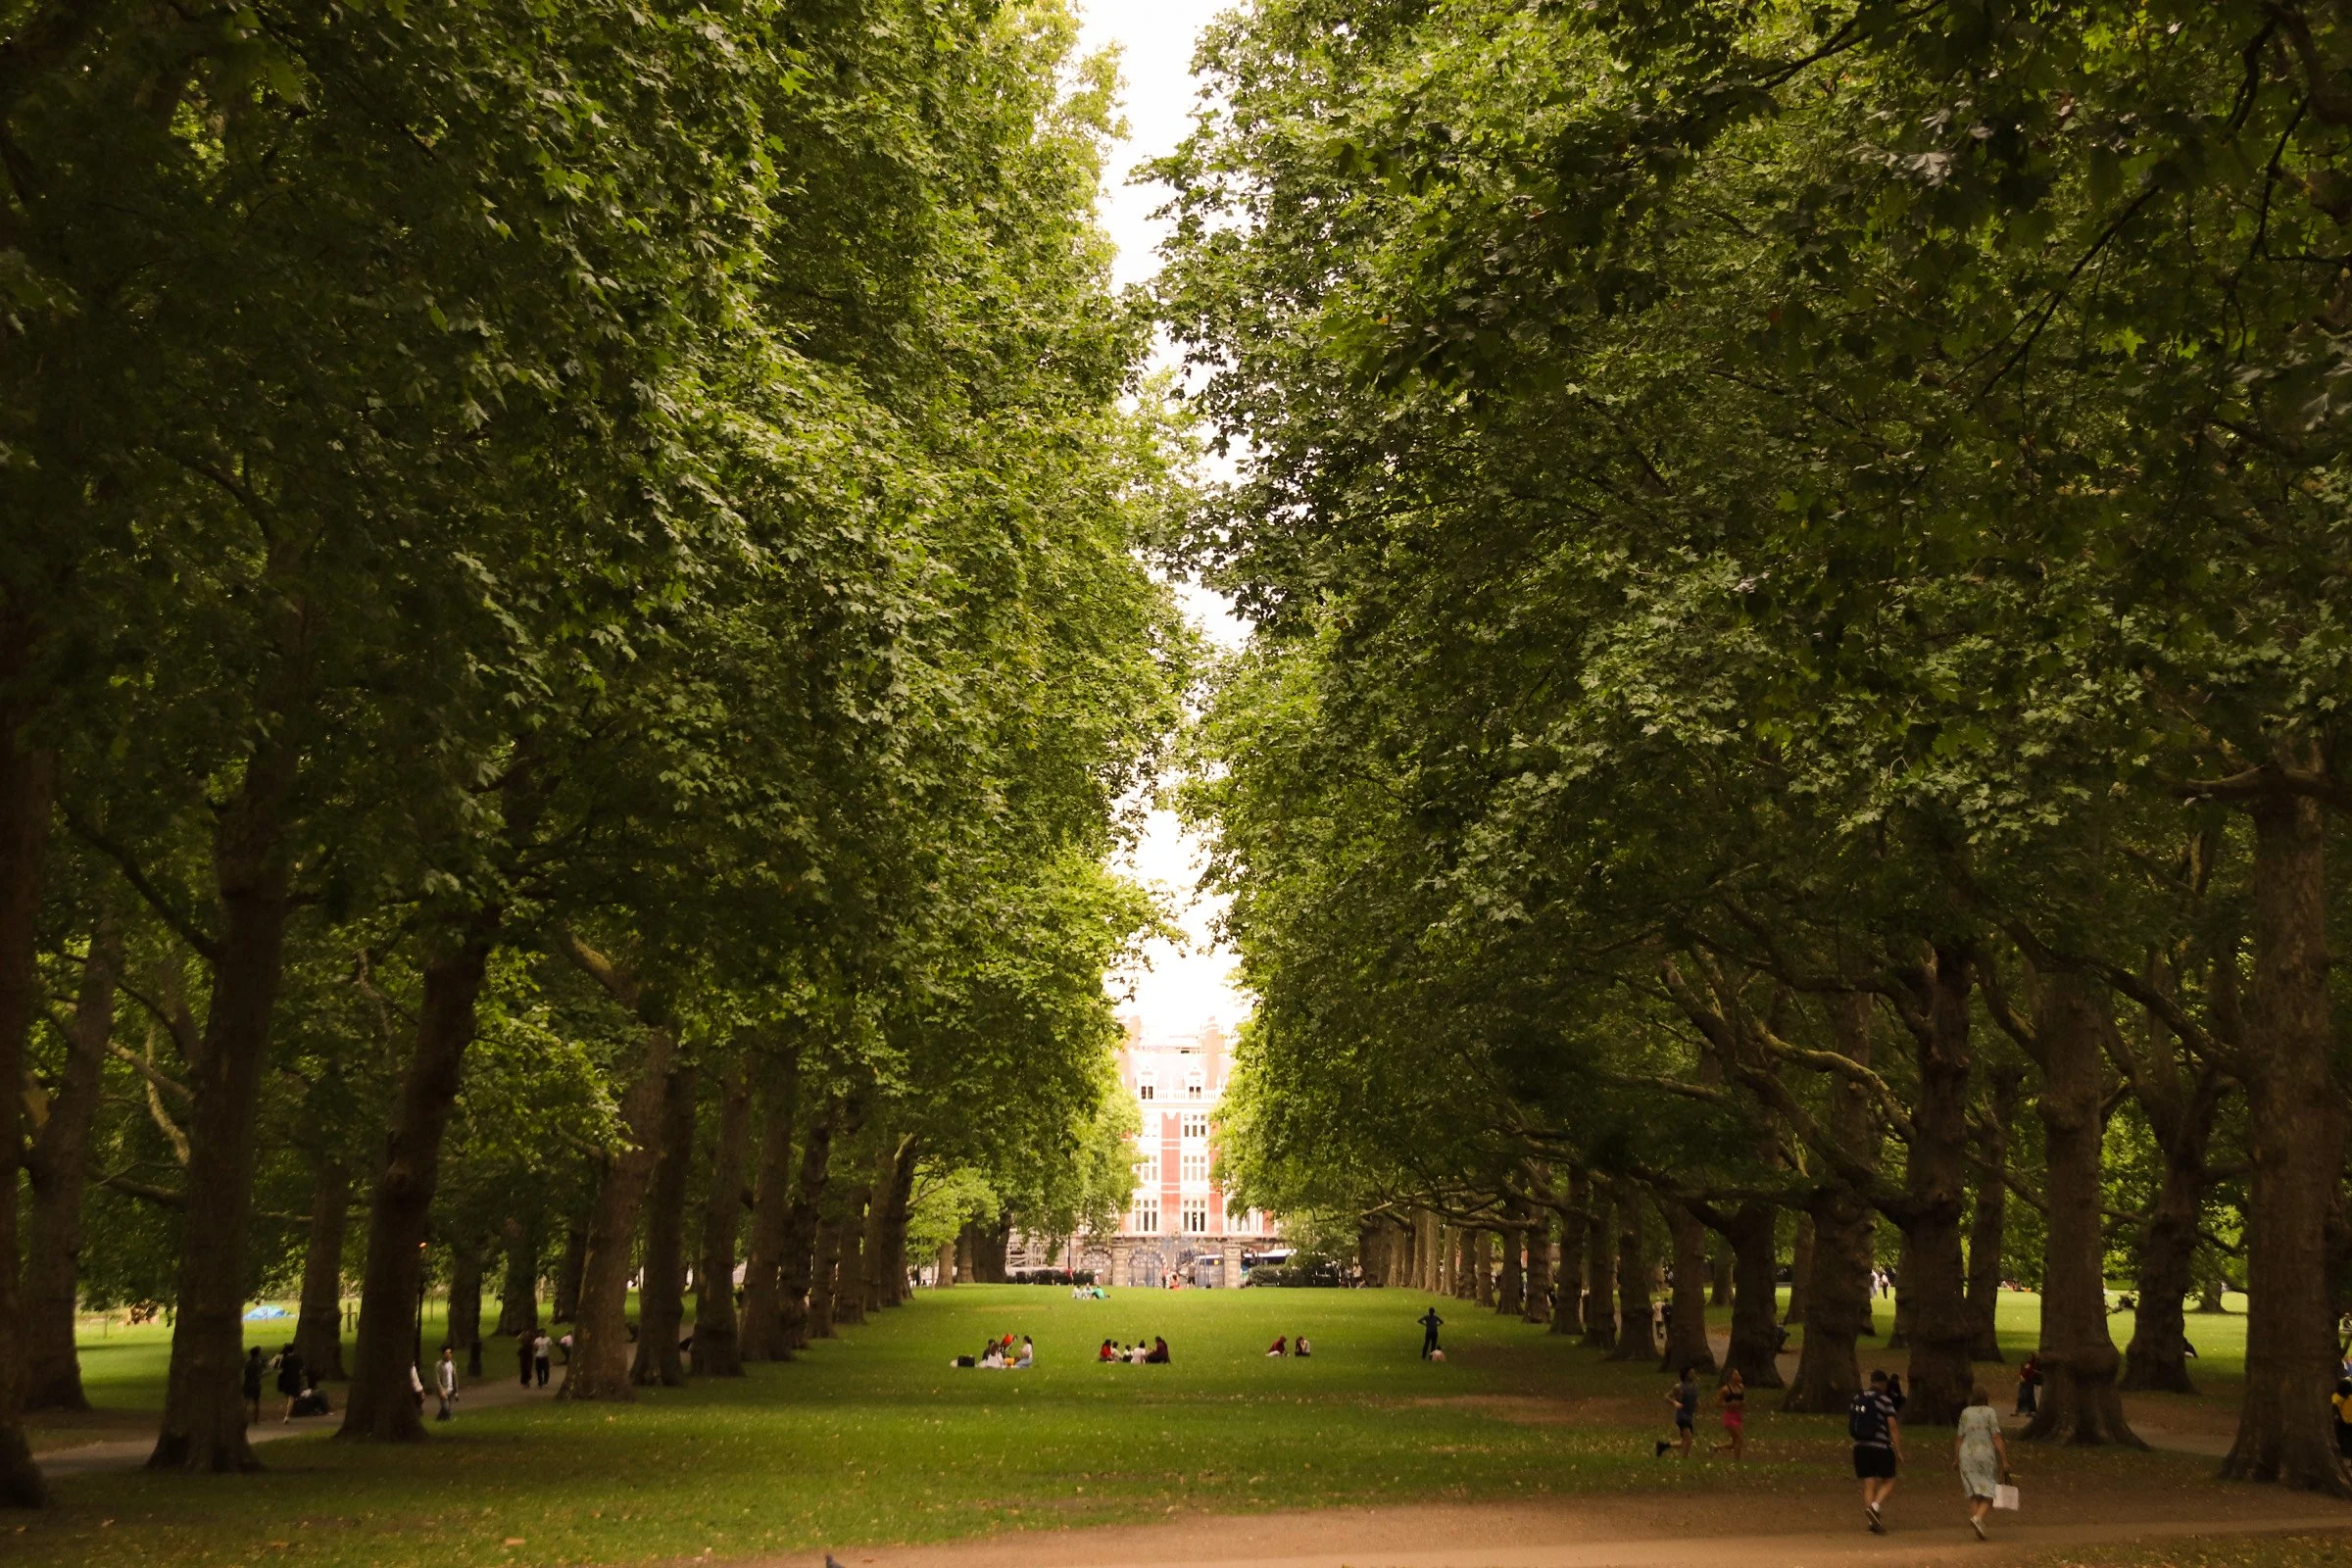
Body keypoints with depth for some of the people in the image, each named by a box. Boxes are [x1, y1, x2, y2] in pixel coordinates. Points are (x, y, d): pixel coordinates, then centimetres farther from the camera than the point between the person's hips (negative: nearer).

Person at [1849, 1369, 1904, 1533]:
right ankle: (1874, 1507, -15)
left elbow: (1849, 1423, 14)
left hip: (1861, 1447, 5)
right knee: (1888, 1482, 9)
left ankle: (1874, 1522, 3)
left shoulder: (1856, 1399, 8)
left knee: (1868, 1485, 7)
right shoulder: (1885, 1401, -8)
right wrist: (1899, 1452, -7)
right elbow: (1893, 1427, -10)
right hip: (1881, 1448, -4)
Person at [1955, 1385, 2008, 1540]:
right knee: (1990, 1493, 4)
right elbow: (1997, 1438, -9)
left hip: (1967, 1456, 3)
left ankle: (1979, 1531, 0)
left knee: (1974, 1494, 7)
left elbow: (1959, 1438, 7)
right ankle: (1978, 1517, -21)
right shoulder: (1989, 1412, -5)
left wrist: (1956, 1458, 16)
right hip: (1985, 1455, -3)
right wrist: (2004, 1461, -7)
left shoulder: (1965, 1413, 6)